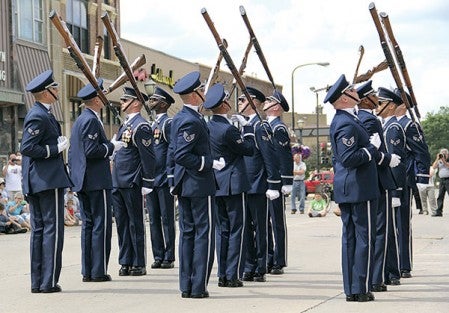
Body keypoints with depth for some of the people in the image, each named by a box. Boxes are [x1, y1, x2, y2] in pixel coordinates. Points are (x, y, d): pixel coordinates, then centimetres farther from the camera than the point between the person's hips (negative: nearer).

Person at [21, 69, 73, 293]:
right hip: (48, 179, -10)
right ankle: (48, 281, -7)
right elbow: (27, 148, -22)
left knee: (38, 230, 10)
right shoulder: (39, 117, -15)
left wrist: (59, 144, 14)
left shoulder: (41, 114, 16)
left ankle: (37, 282, 12)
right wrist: (56, 149, -16)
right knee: (52, 228, -7)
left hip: (35, 182, 10)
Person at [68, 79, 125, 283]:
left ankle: (87, 271, 13)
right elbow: (91, 151, -22)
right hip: (97, 181, -10)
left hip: (82, 181, 10)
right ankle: (98, 271, -5)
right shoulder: (91, 121, -14)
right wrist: (111, 146, -8)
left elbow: (72, 152, 20)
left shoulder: (79, 120, 17)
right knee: (101, 224, -5)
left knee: (88, 224, 11)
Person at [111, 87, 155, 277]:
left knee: (136, 224, -2)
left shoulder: (141, 126, -11)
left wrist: (146, 185, -16)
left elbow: (148, 157, -14)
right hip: (118, 182, 9)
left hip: (132, 183, -9)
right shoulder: (126, 125, 17)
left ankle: (139, 264, 4)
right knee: (122, 223, 10)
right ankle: (125, 263, 16)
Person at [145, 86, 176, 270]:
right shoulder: (152, 124, 17)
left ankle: (169, 257, 2)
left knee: (167, 219, -2)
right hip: (151, 178, 8)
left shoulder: (168, 123, -8)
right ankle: (158, 256, 13)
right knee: (154, 219, 8)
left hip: (164, 179, -8)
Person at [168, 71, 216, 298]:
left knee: (187, 233, 10)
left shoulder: (178, 118, 12)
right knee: (204, 233, -4)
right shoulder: (191, 121, -18)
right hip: (200, 185, -9)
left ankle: (186, 286, 13)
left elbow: (173, 152, 16)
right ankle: (198, 286, -3)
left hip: (184, 185, 9)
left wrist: (173, 179, 19)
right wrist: (209, 164, -15)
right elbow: (183, 155, -22)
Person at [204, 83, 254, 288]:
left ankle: (222, 275, 12)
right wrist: (246, 126, 0)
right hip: (233, 184, -7)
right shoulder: (228, 130, -19)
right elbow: (249, 149, -10)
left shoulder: (207, 127, 5)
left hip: (215, 184, 7)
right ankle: (232, 276, -1)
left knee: (221, 230, 11)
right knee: (235, 229, -1)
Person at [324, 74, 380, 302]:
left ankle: (350, 289, 15)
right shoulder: (347, 124, -18)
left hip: (345, 189, 10)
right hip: (359, 189, -10)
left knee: (349, 237, 11)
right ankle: (361, 289, -1)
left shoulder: (340, 121, 14)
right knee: (363, 237, -4)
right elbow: (349, 158, -25)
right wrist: (372, 147, -15)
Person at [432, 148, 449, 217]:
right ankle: (439, 211, 4)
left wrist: (443, 160, -15)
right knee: (440, 196, 3)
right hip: (442, 180, 5)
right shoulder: (439, 161, 15)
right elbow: (434, 167, 3)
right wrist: (437, 159, -3)